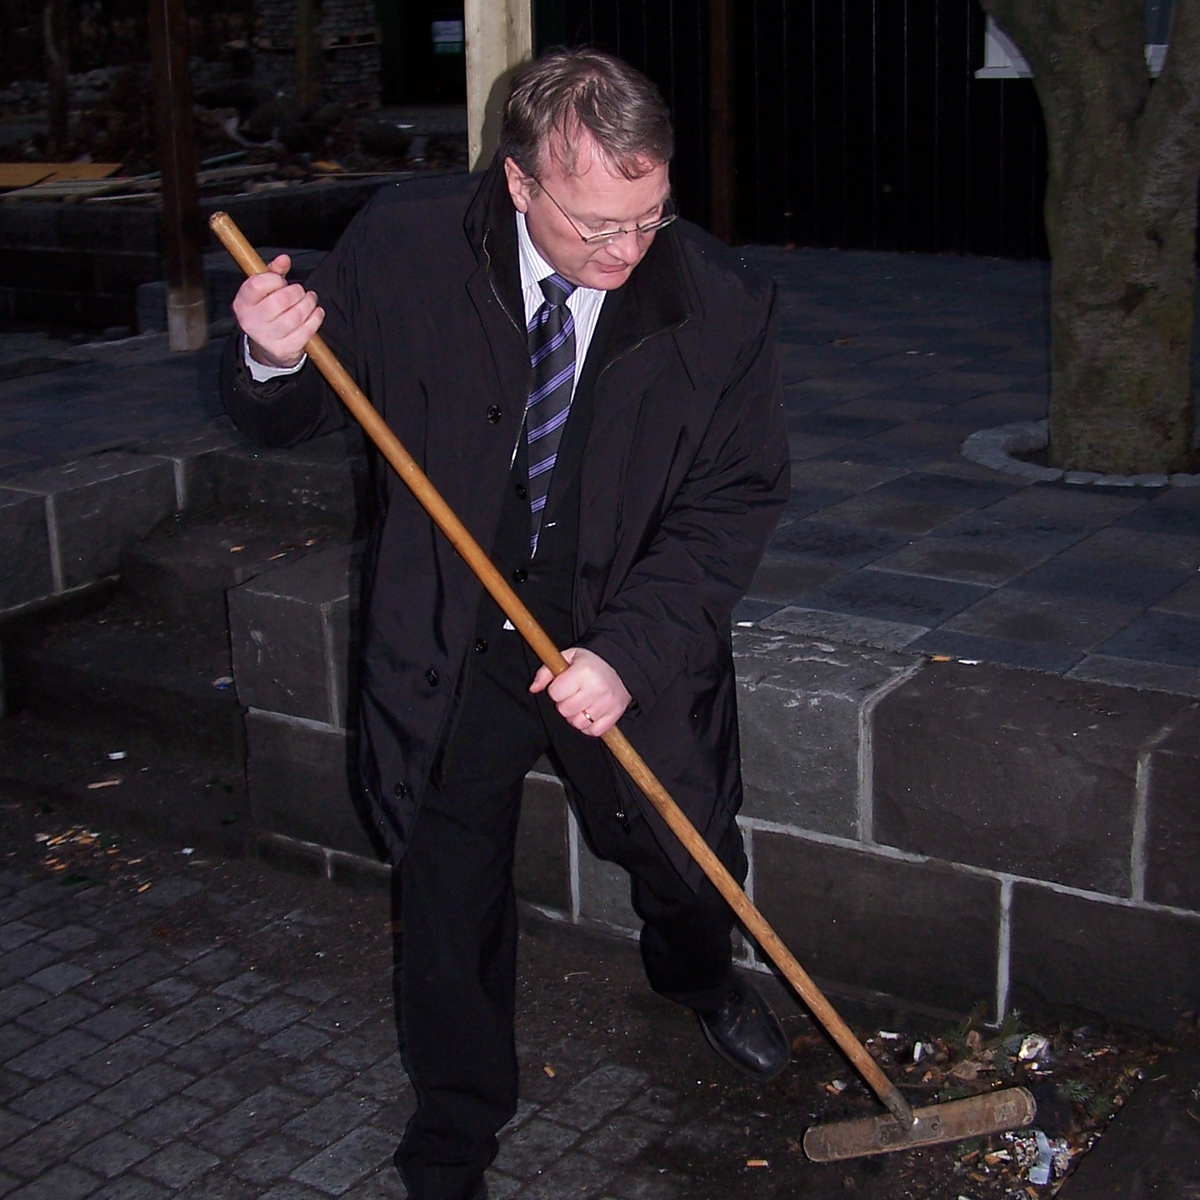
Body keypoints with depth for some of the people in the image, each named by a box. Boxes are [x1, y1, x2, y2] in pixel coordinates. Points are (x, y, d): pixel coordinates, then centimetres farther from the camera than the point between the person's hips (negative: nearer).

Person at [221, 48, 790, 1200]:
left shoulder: (718, 302, -16)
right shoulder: (400, 253, -15)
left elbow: (735, 500, -13)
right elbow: (288, 416, -3)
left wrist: (630, 650, -24)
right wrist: (272, 360, -28)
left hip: (630, 643, 1)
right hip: (449, 647, 0)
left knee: (688, 859, 19)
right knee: (449, 893, 12)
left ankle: (696, 976, 58)